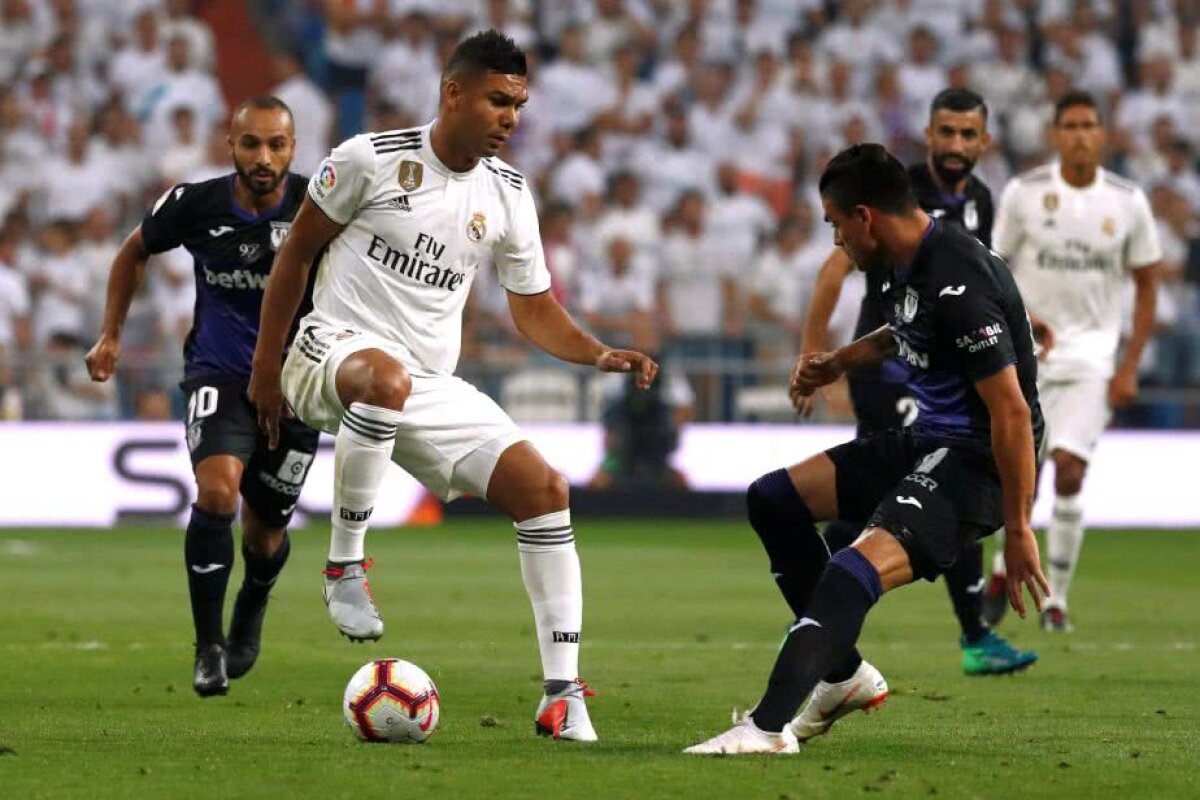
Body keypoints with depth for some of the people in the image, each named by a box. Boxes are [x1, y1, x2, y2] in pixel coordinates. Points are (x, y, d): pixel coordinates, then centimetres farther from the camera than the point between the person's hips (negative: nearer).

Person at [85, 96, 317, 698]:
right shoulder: (195, 206, -12)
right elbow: (135, 251, 9)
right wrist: (110, 336, 7)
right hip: (219, 374, -1)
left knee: (265, 531, 12)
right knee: (217, 489, -27)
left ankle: (250, 613, 49)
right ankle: (209, 649, -15)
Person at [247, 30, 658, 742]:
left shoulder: (508, 194, 6)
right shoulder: (372, 158, -8)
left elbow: (535, 311, 13)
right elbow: (299, 251, 2)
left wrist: (599, 355, -6)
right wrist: (266, 364, 2)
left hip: (433, 386, 5)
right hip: (336, 348, -5)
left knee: (544, 488, -10)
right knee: (388, 377, -43)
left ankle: (564, 696, -7)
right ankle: (345, 565, -25)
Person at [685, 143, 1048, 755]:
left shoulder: (958, 285, -25)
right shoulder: (905, 263, 5)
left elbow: (1012, 412, -25)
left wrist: (1018, 529, -21)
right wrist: (841, 362, 17)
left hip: (979, 459, -11)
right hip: (927, 440, 11)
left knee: (858, 569, -31)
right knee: (772, 499, 13)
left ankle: (770, 725, -38)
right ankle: (844, 675, 16)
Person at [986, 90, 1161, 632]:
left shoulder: (1127, 202, -2)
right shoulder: (1024, 193, -4)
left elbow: (1146, 284, 6)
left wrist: (1130, 368, 0)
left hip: (1092, 351, 0)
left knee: (1069, 470, -13)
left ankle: (1056, 596, -3)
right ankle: (1008, 565, 29)